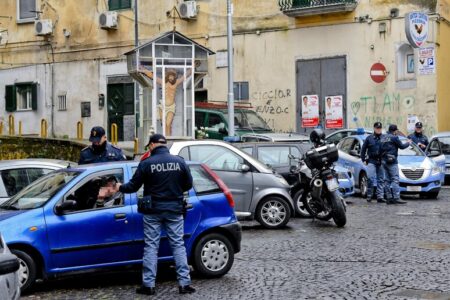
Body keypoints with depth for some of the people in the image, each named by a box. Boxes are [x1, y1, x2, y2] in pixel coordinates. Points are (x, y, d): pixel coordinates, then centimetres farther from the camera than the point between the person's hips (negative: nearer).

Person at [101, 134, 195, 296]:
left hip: (153, 211, -2)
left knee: (151, 246, 5)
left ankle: (148, 285, 5)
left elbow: (133, 186, -3)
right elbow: (188, 184, 4)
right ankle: (184, 283, 3)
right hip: (174, 210, 2)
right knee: (178, 245, 5)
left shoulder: (146, 163, -7)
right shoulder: (179, 161, -1)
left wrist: (120, 188, 17)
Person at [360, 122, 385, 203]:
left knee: (381, 179, 3)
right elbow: (363, 149, 11)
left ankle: (380, 197, 6)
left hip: (381, 162, 1)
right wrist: (363, 159, 6)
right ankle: (369, 195, 0)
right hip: (371, 161, -1)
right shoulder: (369, 138, 6)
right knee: (371, 178, -10)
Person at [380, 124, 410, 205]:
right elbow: (402, 146, -2)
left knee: (387, 180, 9)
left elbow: (381, 149, 15)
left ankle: (389, 198, 8)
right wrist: (408, 143, 15)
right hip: (392, 161, -8)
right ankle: (396, 198, -15)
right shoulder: (394, 137, -9)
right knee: (395, 179, -9)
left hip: (384, 161, 8)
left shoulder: (383, 137, 12)